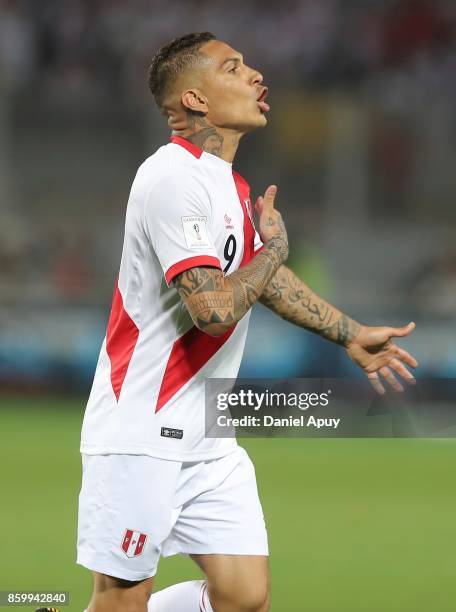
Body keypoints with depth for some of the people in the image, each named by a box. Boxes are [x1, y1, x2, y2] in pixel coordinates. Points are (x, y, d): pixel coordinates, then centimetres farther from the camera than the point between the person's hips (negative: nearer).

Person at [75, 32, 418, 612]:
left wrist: (351, 334, 35)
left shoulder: (226, 182, 11)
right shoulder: (174, 178, -18)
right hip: (140, 438, -8)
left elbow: (263, 275, 29)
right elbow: (214, 310, -26)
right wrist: (273, 246, -9)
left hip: (209, 443, 8)